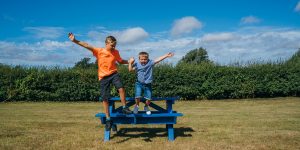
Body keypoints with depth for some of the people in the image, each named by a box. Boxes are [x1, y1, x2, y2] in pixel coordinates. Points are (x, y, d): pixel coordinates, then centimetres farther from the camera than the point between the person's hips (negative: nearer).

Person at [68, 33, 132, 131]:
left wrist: (129, 62, 10)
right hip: (103, 77, -1)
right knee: (105, 99, 0)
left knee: (121, 88, -26)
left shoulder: (116, 52, 4)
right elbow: (87, 46, -13)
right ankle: (108, 119, 10)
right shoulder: (99, 51, -5)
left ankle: (124, 108, -7)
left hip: (114, 74, 1)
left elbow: (120, 61, 22)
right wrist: (75, 41, -20)